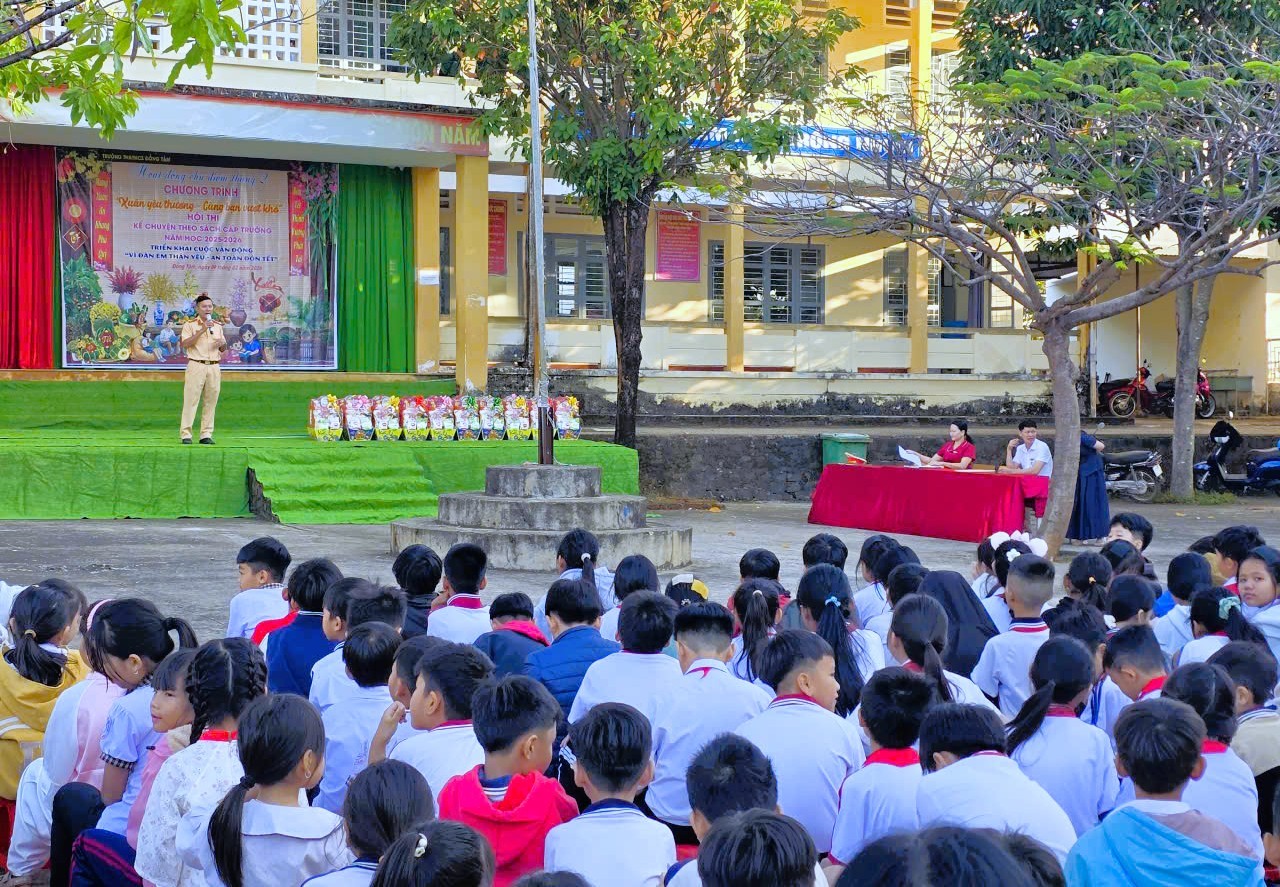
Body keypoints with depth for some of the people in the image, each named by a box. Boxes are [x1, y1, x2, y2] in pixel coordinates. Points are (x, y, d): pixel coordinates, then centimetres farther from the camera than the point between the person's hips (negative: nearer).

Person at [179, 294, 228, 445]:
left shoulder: (217, 326, 17)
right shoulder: (190, 325, 1)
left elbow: (223, 349, 21)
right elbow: (185, 344, -12)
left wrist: (223, 343, -4)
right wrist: (202, 330, -17)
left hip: (214, 367, 5)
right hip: (196, 366, -5)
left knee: (211, 401, 3)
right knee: (191, 400, -7)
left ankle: (206, 434, 8)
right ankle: (185, 434, -6)